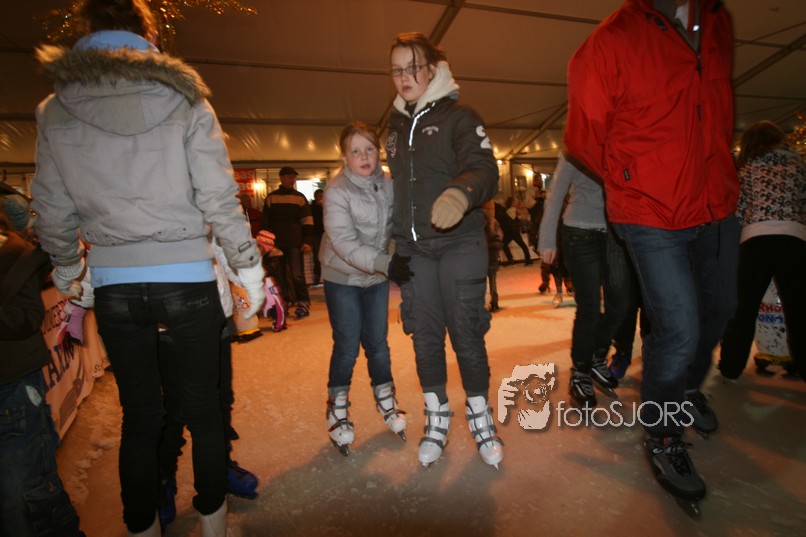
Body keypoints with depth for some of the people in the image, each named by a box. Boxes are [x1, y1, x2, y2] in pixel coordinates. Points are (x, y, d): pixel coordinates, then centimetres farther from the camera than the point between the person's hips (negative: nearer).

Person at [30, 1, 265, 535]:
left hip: (114, 286, 3)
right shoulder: (185, 103, -3)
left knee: (139, 416, 18)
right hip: (187, 279, -2)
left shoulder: (54, 113, 4)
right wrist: (249, 266, -1)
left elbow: (54, 214, 6)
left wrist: (67, 271, 22)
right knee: (204, 409, 14)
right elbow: (220, 200, -10)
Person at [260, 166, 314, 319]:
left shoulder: (300, 197, 6)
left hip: (295, 243, -2)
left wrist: (307, 242, -7)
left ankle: (303, 303, 3)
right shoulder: (271, 198, 9)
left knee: (297, 275, -6)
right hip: (276, 243, 2)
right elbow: (264, 222, 13)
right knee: (279, 275, 8)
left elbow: (307, 222, 2)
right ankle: (285, 301, 21)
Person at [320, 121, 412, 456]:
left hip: (377, 277, 4)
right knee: (347, 347, 2)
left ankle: (386, 403, 31)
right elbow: (345, 244, -25)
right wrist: (387, 264, -33)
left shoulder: (387, 185, -3)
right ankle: (337, 411, 24)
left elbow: (394, 226, 6)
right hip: (342, 280, -3)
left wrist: (403, 259, -11)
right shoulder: (337, 191, -18)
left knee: (377, 344, 11)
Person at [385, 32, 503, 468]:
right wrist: (393, 239, 14)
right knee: (425, 336, 7)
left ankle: (480, 416, 22)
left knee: (466, 332, -1)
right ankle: (437, 418, 26)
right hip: (413, 250, 5)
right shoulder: (396, 125, 16)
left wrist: (462, 191, -37)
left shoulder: (459, 116, -1)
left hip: (458, 243, -4)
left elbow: (485, 170, -15)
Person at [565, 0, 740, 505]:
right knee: (679, 330, -10)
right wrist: (638, 184, -3)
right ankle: (661, 435, 17)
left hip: (719, 207, 7)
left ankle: (688, 387, 48)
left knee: (718, 311, 19)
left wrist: (720, 173, 13)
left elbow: (721, 101, 22)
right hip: (653, 217, -7)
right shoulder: (609, 42, -11)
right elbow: (583, 137, -6)